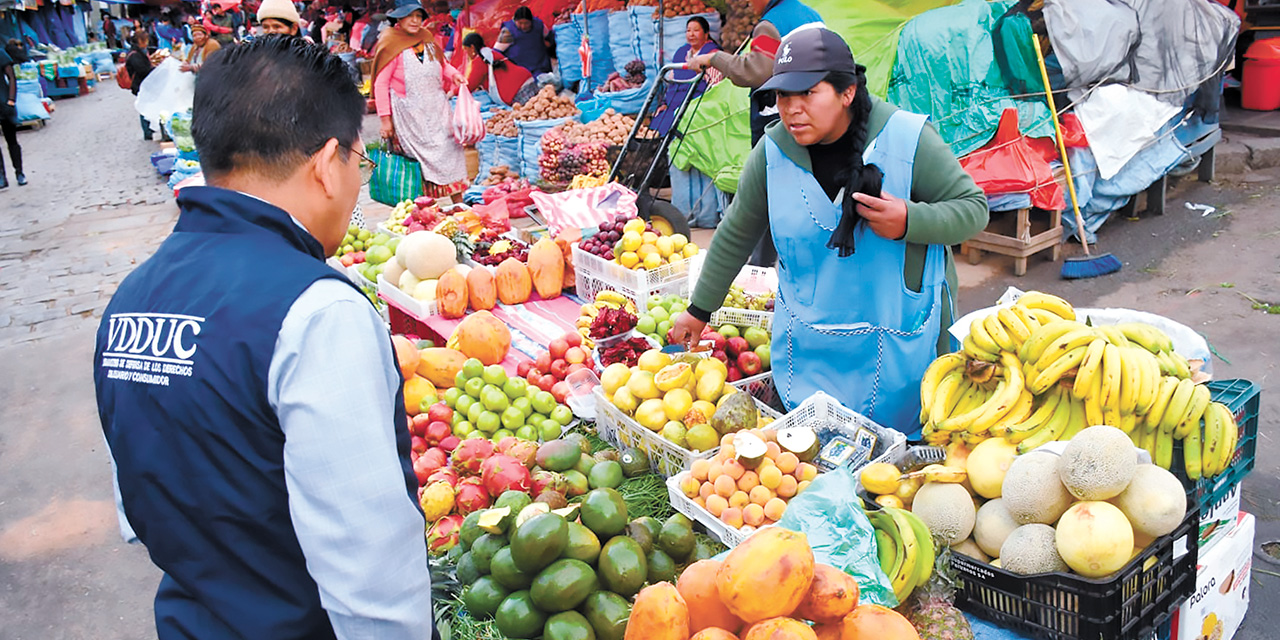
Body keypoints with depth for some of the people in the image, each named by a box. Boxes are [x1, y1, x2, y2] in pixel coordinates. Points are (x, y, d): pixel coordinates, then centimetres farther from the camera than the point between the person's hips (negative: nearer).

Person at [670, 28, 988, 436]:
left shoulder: (906, 139, -13)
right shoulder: (772, 152, -4)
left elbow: (973, 208, -7)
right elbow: (736, 236, 7)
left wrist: (908, 221, -26)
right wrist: (699, 310, 13)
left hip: (901, 347, -2)